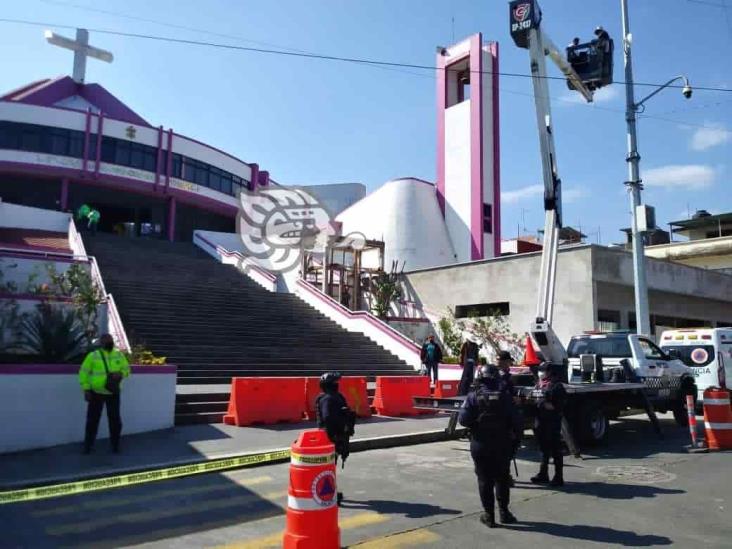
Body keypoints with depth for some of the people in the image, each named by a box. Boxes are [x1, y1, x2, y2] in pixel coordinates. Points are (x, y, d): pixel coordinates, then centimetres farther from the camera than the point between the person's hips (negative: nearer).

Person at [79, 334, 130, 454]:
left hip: (113, 393, 2)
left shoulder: (119, 355, 4)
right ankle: (88, 445, 20)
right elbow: (83, 373, -4)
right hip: (96, 393, -2)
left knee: (115, 419, 6)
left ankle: (115, 445, 18)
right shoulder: (93, 356, -5)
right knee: (93, 419, 6)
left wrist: (120, 374, -14)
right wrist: (86, 390, -9)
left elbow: (126, 369, 9)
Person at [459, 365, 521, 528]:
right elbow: (513, 420, -6)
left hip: (480, 444, -1)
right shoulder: (504, 396, -5)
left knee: (484, 479, 8)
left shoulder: (473, 396, -8)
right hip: (502, 444, 1)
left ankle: (489, 515, 11)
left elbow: (463, 419, -13)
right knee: (502, 478, 16)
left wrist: (476, 426, 6)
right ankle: (503, 511, 22)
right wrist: (514, 435, 10)